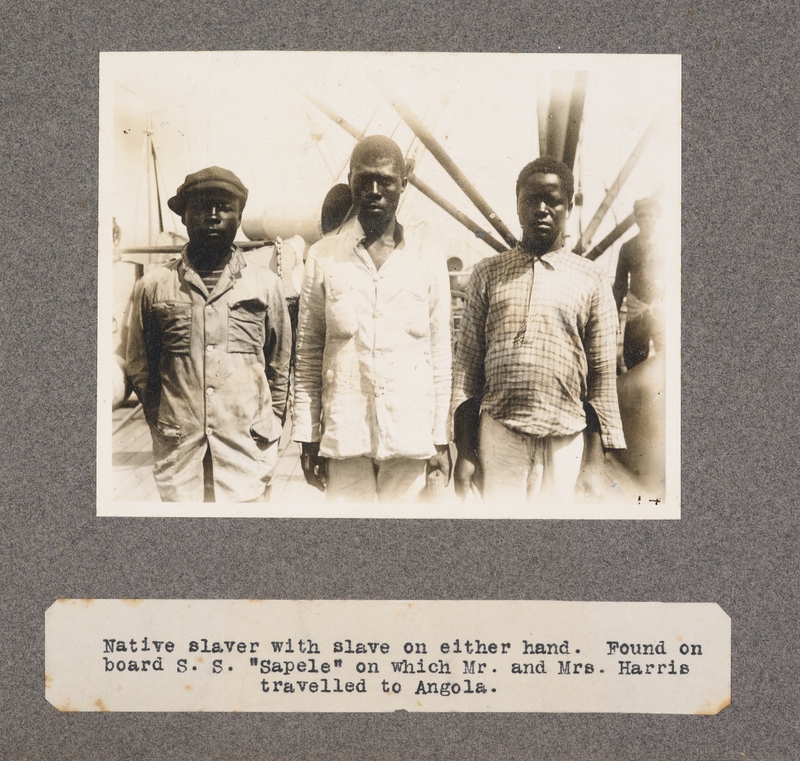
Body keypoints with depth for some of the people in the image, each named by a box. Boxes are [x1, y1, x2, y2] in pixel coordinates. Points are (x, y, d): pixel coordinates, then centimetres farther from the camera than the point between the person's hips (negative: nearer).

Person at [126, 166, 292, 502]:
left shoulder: (265, 283, 6)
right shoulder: (154, 285, 6)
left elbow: (279, 367, 11)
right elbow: (140, 367, 13)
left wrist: (268, 430, 9)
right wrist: (163, 426, 11)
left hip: (247, 448, 0)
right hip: (178, 449, 0)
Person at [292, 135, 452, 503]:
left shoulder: (429, 263, 6)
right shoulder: (324, 258, 4)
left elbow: (440, 357, 8)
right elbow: (307, 352, 5)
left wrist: (441, 440, 4)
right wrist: (308, 437, 1)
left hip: (411, 438, 1)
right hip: (344, 434, 0)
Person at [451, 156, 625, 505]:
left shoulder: (591, 281, 5)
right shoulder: (487, 274, 7)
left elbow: (602, 376, 4)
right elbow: (467, 365, 6)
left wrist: (595, 463, 0)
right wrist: (464, 452, 1)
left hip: (565, 440, 0)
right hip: (499, 434, 0)